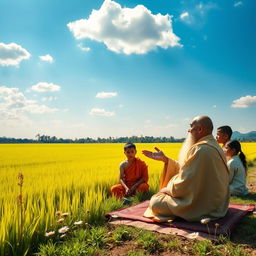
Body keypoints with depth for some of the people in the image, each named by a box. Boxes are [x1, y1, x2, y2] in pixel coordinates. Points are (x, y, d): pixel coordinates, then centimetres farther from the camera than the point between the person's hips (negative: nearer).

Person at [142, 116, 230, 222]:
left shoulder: (201, 149, -25)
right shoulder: (214, 146, 8)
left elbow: (184, 184, -23)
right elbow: (185, 169, 9)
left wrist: (167, 188, -3)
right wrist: (164, 159, 9)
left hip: (204, 206, -10)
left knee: (154, 202, -7)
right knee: (166, 192, 24)